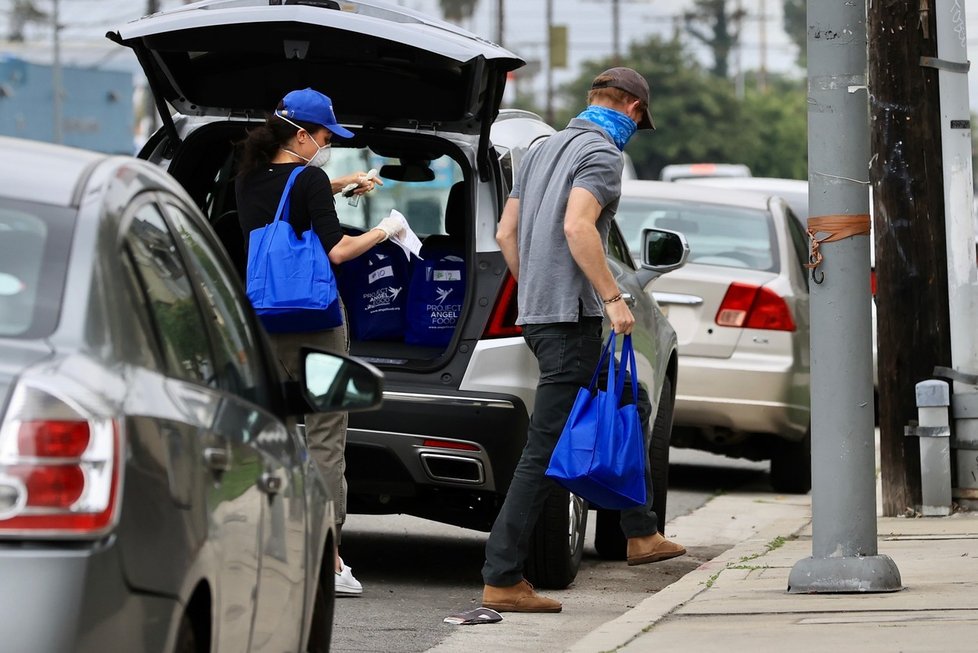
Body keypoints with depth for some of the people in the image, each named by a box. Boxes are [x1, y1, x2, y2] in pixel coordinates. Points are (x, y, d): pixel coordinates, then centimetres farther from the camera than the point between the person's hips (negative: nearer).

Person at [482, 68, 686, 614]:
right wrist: (613, 297, -22)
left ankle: (642, 535, 27)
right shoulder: (603, 153, -10)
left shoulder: (545, 150, 17)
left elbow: (507, 231, 18)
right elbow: (577, 227, -25)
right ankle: (503, 580, -10)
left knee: (630, 405, 24)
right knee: (547, 450, -9)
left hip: (538, 313, 10)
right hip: (571, 317, -10)